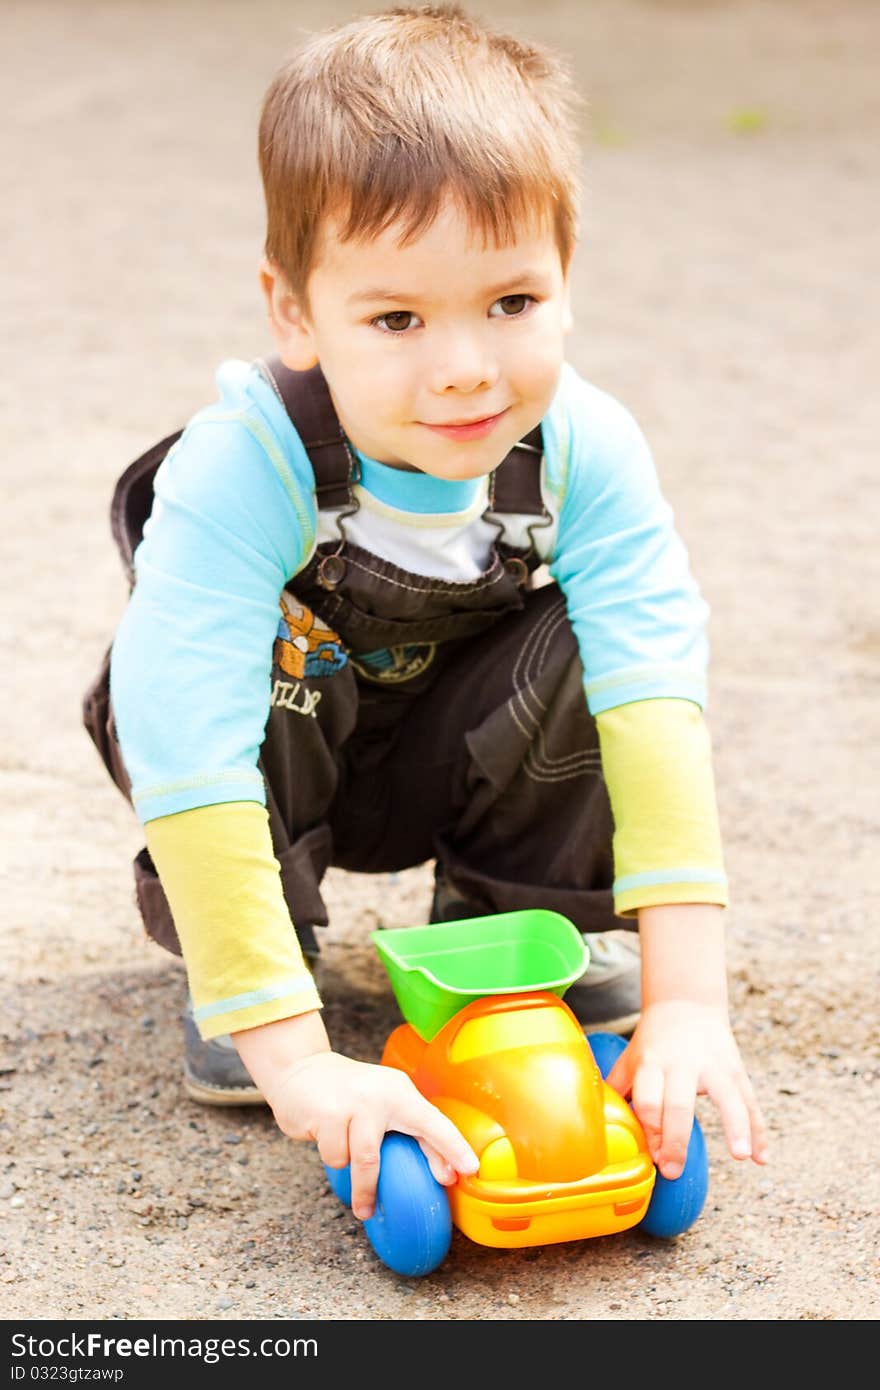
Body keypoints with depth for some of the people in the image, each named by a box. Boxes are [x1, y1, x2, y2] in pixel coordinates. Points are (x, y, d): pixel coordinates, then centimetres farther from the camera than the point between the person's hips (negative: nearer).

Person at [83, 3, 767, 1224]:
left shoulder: (586, 450, -28)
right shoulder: (240, 471, -38)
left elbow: (655, 701, -35)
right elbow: (191, 765, -44)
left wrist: (687, 998, -44)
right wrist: (293, 1058, -50)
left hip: (455, 755, 2)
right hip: (276, 754, -2)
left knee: (591, 641, -27)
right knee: (204, 661, -34)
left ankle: (516, 918, -3)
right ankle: (241, 961, -11)